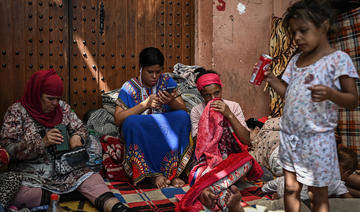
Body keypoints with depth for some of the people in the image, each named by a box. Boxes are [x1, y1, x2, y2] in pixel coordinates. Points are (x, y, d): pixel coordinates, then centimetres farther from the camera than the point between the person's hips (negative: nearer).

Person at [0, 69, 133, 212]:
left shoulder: (62, 107, 7)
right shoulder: (17, 112, -5)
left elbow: (80, 128, 14)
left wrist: (77, 137, -11)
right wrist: (42, 143, -24)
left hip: (62, 168, 3)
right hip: (28, 173, -2)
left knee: (89, 178, -26)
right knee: (13, 194, -34)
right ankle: (62, 195, -21)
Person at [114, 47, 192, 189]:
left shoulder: (167, 81, 5)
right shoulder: (129, 87, -2)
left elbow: (183, 109, -1)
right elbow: (118, 119, -12)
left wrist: (171, 102, -25)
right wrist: (145, 104, -22)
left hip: (167, 130, 2)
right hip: (139, 134, -2)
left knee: (182, 117, -26)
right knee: (131, 122, -33)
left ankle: (173, 171, -25)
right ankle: (155, 173, -27)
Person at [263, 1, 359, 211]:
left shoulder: (339, 59, -10)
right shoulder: (296, 60, 10)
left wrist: (330, 94, -31)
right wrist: (271, 78, 2)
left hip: (317, 139, -6)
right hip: (289, 136, 6)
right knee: (291, 188, 15)